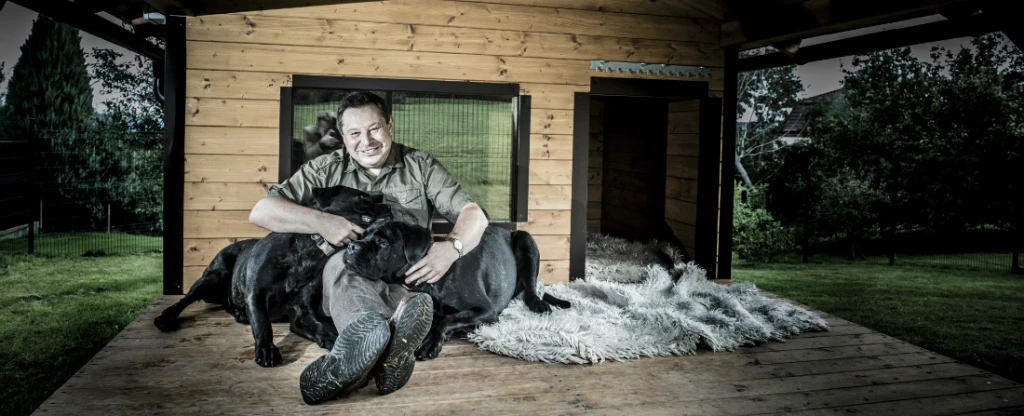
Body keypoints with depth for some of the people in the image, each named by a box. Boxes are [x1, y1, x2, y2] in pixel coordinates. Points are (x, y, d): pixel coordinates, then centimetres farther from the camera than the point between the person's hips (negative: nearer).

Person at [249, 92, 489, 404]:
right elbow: (261, 212, 4)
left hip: (408, 279, 1)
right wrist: (320, 221, -14)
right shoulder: (326, 170, 13)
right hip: (345, 281, -1)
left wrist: (451, 247, -21)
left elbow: (473, 214, 3)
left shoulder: (421, 166, 13)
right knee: (343, 262, -36)